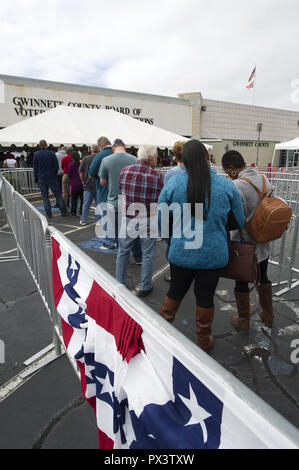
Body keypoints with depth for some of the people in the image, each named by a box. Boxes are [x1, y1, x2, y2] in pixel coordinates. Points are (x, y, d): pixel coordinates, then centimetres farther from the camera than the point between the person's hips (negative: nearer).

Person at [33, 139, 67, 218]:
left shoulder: (36, 155, 1)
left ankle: (48, 213, 4)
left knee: (45, 196, 6)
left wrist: (36, 178, 11)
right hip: (51, 177, -1)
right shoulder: (52, 154, -3)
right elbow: (56, 166, -2)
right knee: (57, 194, 4)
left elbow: (35, 167, 3)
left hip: (41, 178, 1)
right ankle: (63, 211, 5)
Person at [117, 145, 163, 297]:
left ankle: (119, 284, 28)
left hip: (128, 217, 3)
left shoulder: (125, 171, -2)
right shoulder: (157, 176, -12)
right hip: (148, 220, -2)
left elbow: (121, 191, 8)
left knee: (123, 251, 17)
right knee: (147, 254, 12)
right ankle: (144, 287, 23)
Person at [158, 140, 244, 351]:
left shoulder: (173, 184, -10)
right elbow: (240, 221, 2)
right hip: (214, 255, 0)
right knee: (205, 298, 16)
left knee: (175, 292, 20)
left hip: (181, 253, 1)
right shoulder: (227, 185, -8)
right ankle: (204, 340, 37)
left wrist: (169, 238, 14)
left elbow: (160, 219, -2)